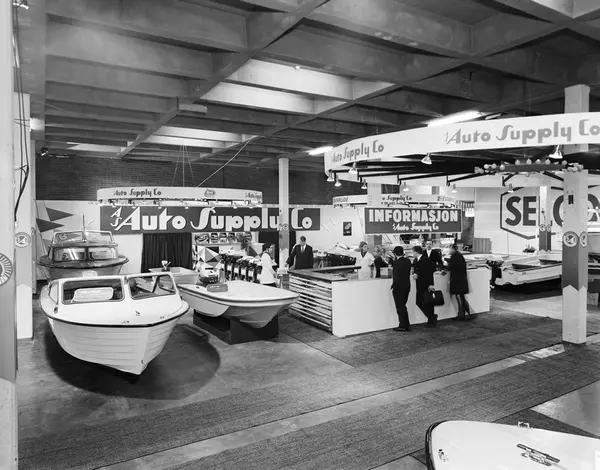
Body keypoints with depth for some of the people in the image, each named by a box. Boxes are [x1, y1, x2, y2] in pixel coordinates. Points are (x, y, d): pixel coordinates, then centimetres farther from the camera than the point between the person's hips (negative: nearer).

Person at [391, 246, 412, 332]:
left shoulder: (396, 262, -20)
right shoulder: (408, 261, 1)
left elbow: (396, 277, -24)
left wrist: (393, 286, -6)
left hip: (399, 287, -7)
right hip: (407, 286, 7)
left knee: (400, 307, 5)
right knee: (403, 306, 20)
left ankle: (403, 326, 11)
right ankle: (406, 325, 25)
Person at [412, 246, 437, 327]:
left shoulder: (426, 260, -13)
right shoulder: (416, 261, 12)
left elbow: (430, 272, -17)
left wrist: (431, 284, -23)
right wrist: (414, 274, -7)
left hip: (427, 285, -8)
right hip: (420, 285, 8)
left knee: (428, 303, -1)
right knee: (418, 302, 5)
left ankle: (431, 321, 10)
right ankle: (432, 317, 16)